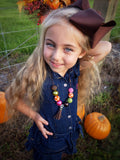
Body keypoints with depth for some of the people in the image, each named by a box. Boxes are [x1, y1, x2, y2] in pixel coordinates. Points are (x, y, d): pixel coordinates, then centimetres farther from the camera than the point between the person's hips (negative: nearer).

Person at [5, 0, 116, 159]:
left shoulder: (77, 69, -25)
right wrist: (34, 115, -20)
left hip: (71, 133, 4)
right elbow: (11, 97, -15)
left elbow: (107, 46, -16)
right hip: (47, 136, -3)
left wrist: (86, 49, -28)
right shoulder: (34, 76, -34)